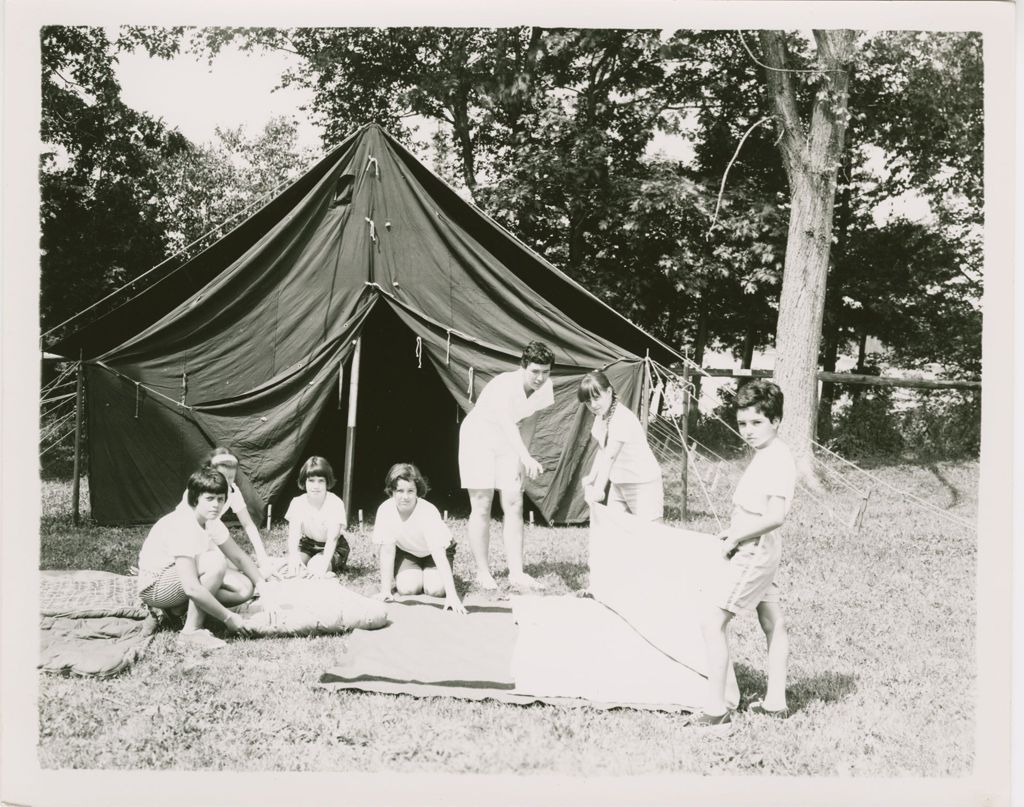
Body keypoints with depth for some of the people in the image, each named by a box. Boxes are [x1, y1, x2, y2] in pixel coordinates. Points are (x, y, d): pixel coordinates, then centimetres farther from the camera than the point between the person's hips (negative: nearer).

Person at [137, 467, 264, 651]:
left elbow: (239, 557, 6)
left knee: (245, 589, -8)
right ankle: (191, 631, -22)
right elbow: (192, 588, -37)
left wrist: (261, 584, -7)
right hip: (155, 586, -9)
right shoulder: (182, 527, -30)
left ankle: (179, 608, 2)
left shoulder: (210, 521, -3)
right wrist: (228, 617, -31)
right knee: (216, 562, -32)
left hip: (179, 578, 9)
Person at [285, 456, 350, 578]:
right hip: (307, 544, 3)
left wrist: (324, 563, -44)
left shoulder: (336, 503, -24)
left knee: (315, 567, -30)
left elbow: (332, 538, -29)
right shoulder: (297, 503, -15)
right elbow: (293, 535, -23)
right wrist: (294, 557, -44)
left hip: (332, 548, -3)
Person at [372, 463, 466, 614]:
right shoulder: (385, 510, -28)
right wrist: (385, 590, -24)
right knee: (408, 587, -22)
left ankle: (426, 573, 13)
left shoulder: (428, 513, -37)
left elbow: (439, 555, -41)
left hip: (433, 552, -2)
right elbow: (387, 551, -21)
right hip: (406, 550, 2)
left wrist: (451, 595, -48)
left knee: (435, 589, -22)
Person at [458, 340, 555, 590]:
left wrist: (523, 456, -1)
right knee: (482, 508, -4)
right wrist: (526, 458, -54)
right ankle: (482, 573, 6)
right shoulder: (504, 385, -30)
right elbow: (507, 425, -42)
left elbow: (528, 420, 4)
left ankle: (516, 572, 0)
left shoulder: (544, 387, -10)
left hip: (508, 443, 6)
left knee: (514, 505, -3)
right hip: (479, 438, -5)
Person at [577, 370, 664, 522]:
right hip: (619, 483, 9)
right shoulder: (601, 416, 2)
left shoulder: (622, 419, -26)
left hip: (642, 484, -9)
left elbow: (610, 456, -36)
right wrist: (592, 477, 5)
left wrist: (599, 488, -43)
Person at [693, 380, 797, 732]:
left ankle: (716, 711, -8)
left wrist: (734, 538, -21)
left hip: (754, 551, -11)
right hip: (759, 549, 11)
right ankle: (775, 701, 27)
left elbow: (775, 515, -29)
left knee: (712, 620, -10)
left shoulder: (777, 459, -21)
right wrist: (735, 533, 9)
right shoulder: (764, 455, 9)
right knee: (772, 623, 16)